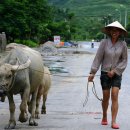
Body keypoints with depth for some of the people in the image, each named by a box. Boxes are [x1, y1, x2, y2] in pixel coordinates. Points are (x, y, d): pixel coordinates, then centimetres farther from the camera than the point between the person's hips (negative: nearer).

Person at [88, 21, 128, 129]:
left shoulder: (123, 44, -4)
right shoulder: (104, 42, -7)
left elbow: (124, 60, 1)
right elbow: (98, 58, -4)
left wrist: (115, 71, -9)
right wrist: (93, 72, -8)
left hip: (117, 74, 0)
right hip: (105, 72, 0)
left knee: (115, 96, -10)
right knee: (106, 97, 8)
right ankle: (104, 118, 29)